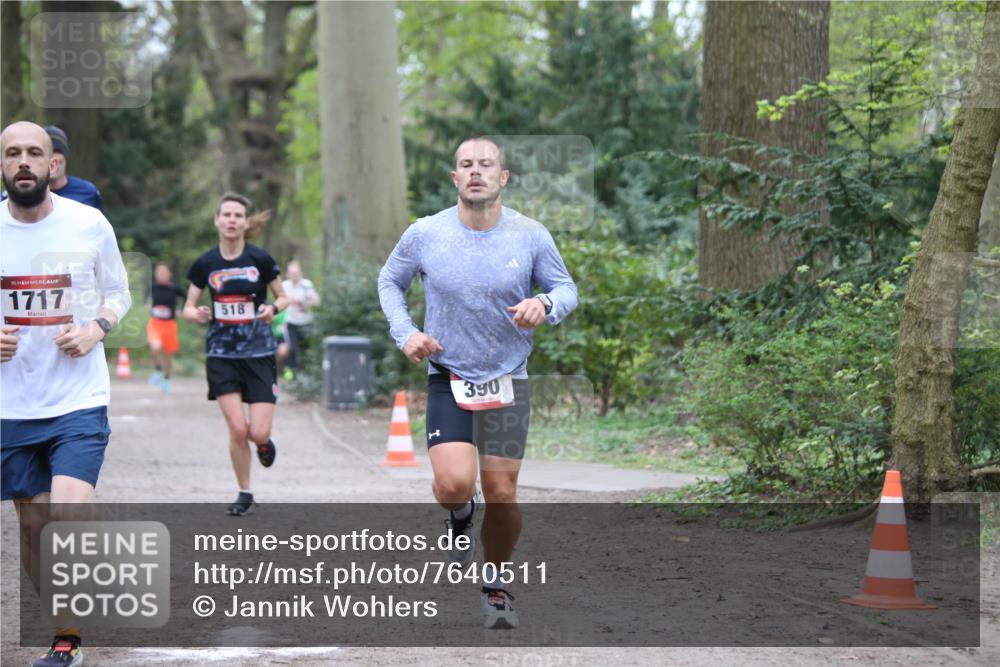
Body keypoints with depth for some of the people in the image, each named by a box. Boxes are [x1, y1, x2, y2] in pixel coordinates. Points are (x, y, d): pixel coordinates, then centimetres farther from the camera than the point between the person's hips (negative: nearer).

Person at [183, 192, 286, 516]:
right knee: (238, 430, -10)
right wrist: (198, 315, -15)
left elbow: (283, 297, 7)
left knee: (258, 432, -9)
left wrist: (273, 308, -16)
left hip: (259, 354, -1)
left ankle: (264, 442, 30)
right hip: (222, 354, 1)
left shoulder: (260, 259, -4)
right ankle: (245, 494, 12)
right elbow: (188, 308, 8)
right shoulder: (205, 264, 0)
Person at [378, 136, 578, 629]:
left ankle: (496, 586, 24)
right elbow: (389, 281, 12)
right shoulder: (424, 234, -5)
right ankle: (460, 515, 20)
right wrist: (405, 333, -3)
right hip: (448, 377, -1)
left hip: (508, 378, 1)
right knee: (454, 484, -19)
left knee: (502, 492, 1)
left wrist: (545, 305, -17)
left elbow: (566, 288, 6)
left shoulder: (530, 236, -5)